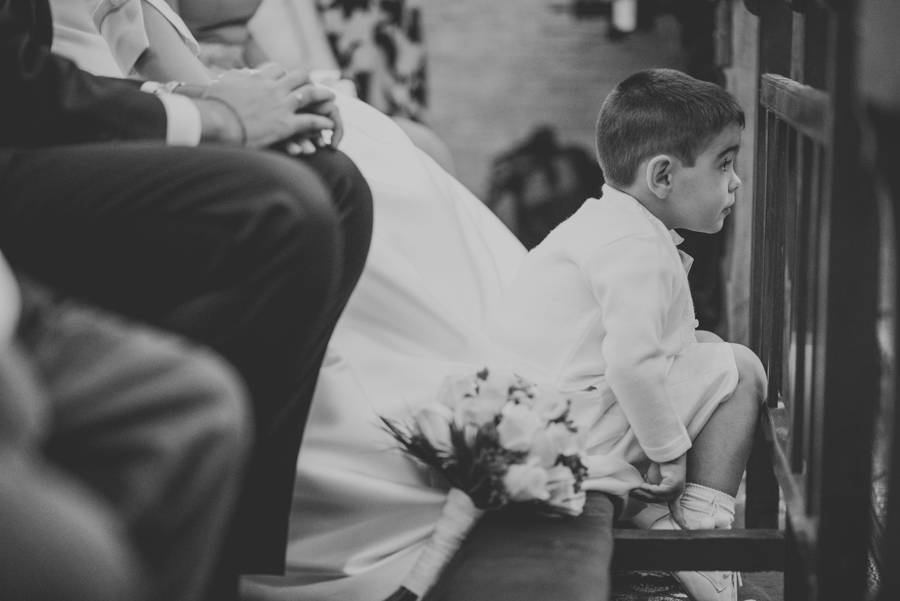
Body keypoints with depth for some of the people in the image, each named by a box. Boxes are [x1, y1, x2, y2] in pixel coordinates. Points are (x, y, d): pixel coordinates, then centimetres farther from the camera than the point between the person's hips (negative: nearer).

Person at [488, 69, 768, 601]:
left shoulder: (605, 222, 17)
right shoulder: (639, 247, -16)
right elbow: (631, 362, -26)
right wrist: (669, 449, -15)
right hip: (576, 428, -10)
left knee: (706, 347, 21)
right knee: (740, 370, -3)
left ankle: (654, 513, 11)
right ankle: (702, 522, -2)